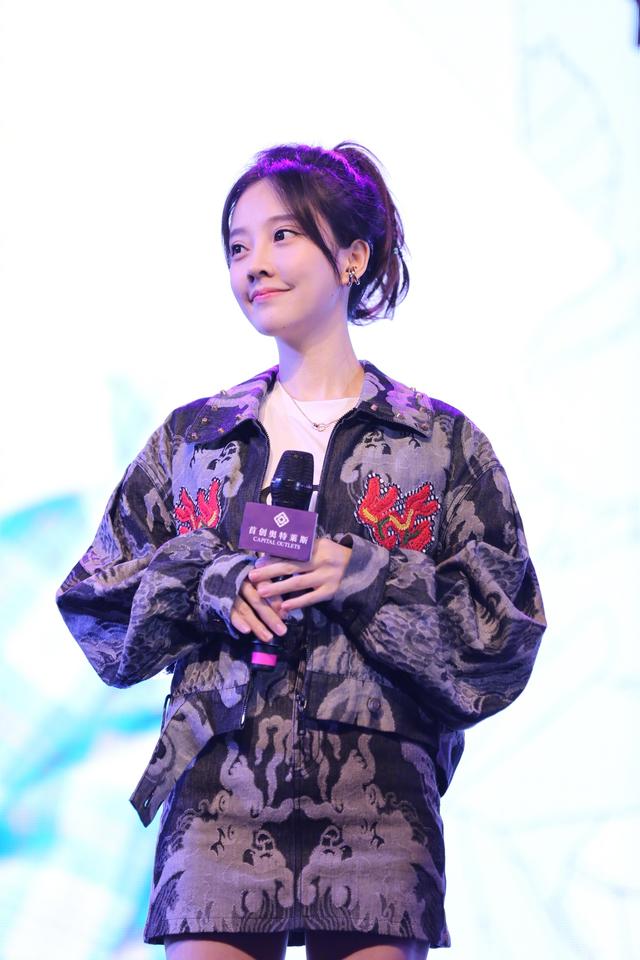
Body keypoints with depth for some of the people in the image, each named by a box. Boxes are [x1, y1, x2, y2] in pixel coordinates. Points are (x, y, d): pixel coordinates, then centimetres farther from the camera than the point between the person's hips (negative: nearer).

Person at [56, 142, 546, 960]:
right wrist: (205, 584, -6)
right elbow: (94, 608, 13)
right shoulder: (191, 437, 14)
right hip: (218, 800, 2)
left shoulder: (441, 441, 7)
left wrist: (370, 578, -12)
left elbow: (503, 637, 2)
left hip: (379, 807, -1)